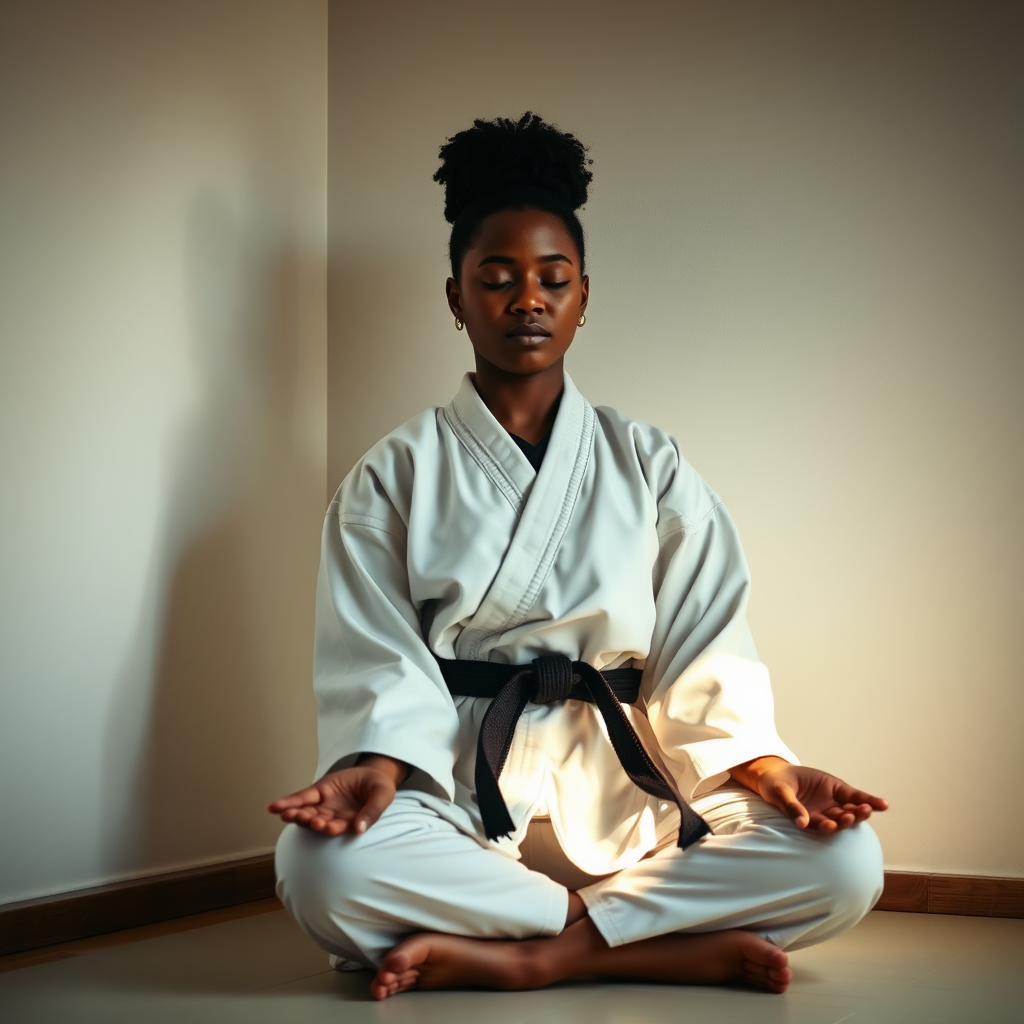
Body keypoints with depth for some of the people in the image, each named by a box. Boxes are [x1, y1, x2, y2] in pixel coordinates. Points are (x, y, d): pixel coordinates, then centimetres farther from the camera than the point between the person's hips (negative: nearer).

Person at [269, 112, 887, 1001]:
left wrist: (766, 767, -13)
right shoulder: (394, 478, 11)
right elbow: (381, 663, 0)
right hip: (460, 796, -1)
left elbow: (706, 654, 7)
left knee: (845, 861, -24)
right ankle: (691, 941, -30)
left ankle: (532, 954, -25)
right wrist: (378, 768, -22)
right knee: (322, 866, -36)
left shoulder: (650, 467, 15)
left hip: (620, 791, 2)